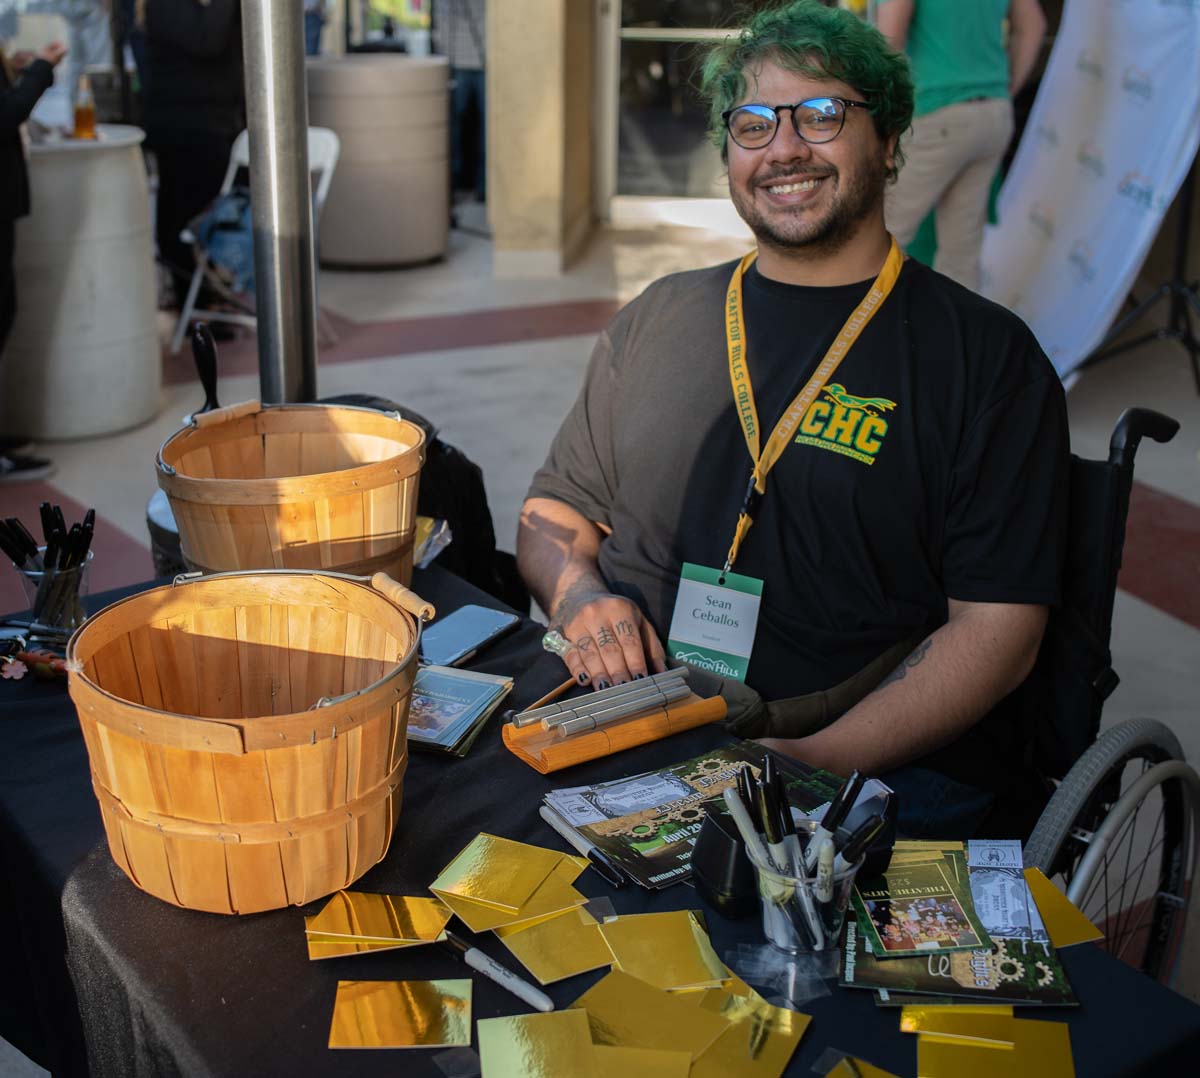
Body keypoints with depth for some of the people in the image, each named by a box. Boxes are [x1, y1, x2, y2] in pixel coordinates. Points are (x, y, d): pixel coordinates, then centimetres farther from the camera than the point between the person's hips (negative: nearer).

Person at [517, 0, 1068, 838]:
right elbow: (554, 515, 20)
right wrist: (578, 596, -4)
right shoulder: (659, 319, 14)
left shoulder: (987, 354, 1)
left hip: (885, 766, -4)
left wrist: (820, 761, -18)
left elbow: (999, 627, -5)